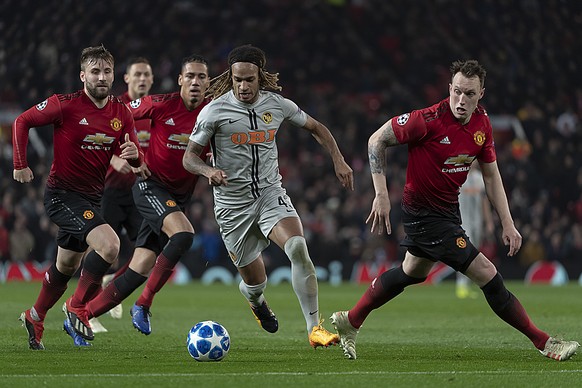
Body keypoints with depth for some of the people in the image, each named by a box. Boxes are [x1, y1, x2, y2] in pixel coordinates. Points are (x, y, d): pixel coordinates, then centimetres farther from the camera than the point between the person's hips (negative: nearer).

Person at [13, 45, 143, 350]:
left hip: (91, 197, 7)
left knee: (66, 266, 20)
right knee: (109, 245, -25)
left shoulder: (121, 113, 1)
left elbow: (136, 161, 2)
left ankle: (34, 318, 41)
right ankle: (77, 308, -8)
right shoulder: (65, 105, -15)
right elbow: (22, 121, -4)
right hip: (62, 195, -7)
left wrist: (133, 154, -21)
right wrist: (20, 164, -9)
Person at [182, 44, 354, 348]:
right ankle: (254, 297, 47)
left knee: (297, 247, -27)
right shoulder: (214, 111, -10)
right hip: (233, 202, -1)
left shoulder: (278, 105, -1)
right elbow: (189, 156, -4)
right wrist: (209, 171, -26)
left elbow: (316, 128, 15)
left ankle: (314, 328, -24)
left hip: (270, 192, 1)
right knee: (255, 281, 5)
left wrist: (338, 161, 4)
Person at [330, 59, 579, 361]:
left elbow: (491, 175, 7)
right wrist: (381, 194, -19)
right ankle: (543, 342, 1)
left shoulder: (482, 124, -5)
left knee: (412, 272, 27)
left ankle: (350, 320, 44)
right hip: (425, 214, -8)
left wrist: (507, 223, 3)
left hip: (447, 209, 8)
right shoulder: (430, 120, -26)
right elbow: (377, 140, -15)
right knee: (487, 275, -9)